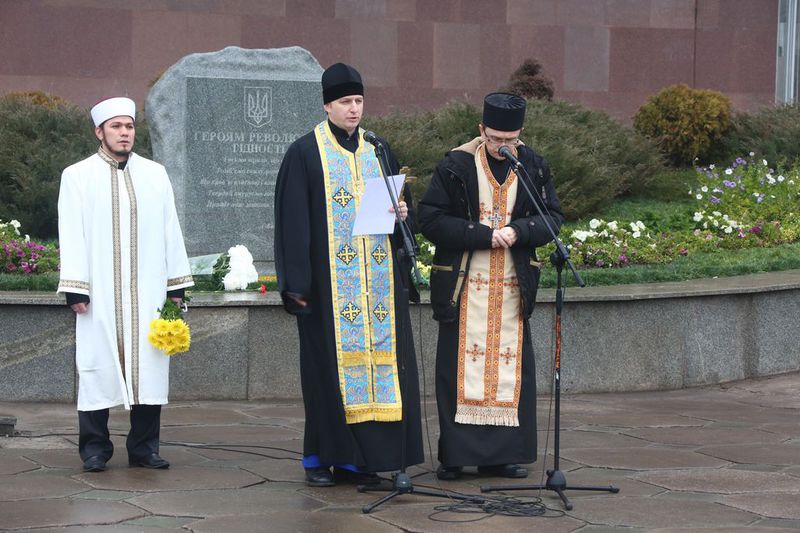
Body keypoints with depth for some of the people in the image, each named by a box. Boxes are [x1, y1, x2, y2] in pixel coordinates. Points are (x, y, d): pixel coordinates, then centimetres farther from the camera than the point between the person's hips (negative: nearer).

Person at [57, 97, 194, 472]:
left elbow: (170, 231, 12)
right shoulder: (78, 176, 5)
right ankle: (95, 449, 7)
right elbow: (72, 236, 0)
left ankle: (144, 447, 9)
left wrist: (176, 285, 6)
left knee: (149, 367, 1)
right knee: (98, 368, -1)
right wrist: (74, 290, -8)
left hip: (147, 293, 2)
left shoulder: (155, 175, 12)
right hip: (100, 294, -2)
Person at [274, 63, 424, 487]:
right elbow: (292, 220, -5)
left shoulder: (378, 151, 14)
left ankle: (357, 459, 7)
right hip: (329, 280, -4)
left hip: (378, 279, 5)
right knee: (328, 366, -3)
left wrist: (402, 212, -4)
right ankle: (320, 458, 6)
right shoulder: (304, 153, 0)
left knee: (379, 358, 0)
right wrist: (297, 283, -11)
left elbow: (400, 201, 21)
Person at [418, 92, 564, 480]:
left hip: (513, 286, 3)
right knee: (460, 367, -1)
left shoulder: (533, 167, 5)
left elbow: (553, 217, 7)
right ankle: (453, 455, 5)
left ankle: (501, 455, 12)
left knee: (511, 367, 4)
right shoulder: (455, 167, -5)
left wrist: (519, 232, -13)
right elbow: (430, 219, -8)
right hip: (464, 286, -3)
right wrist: (483, 234, -17)